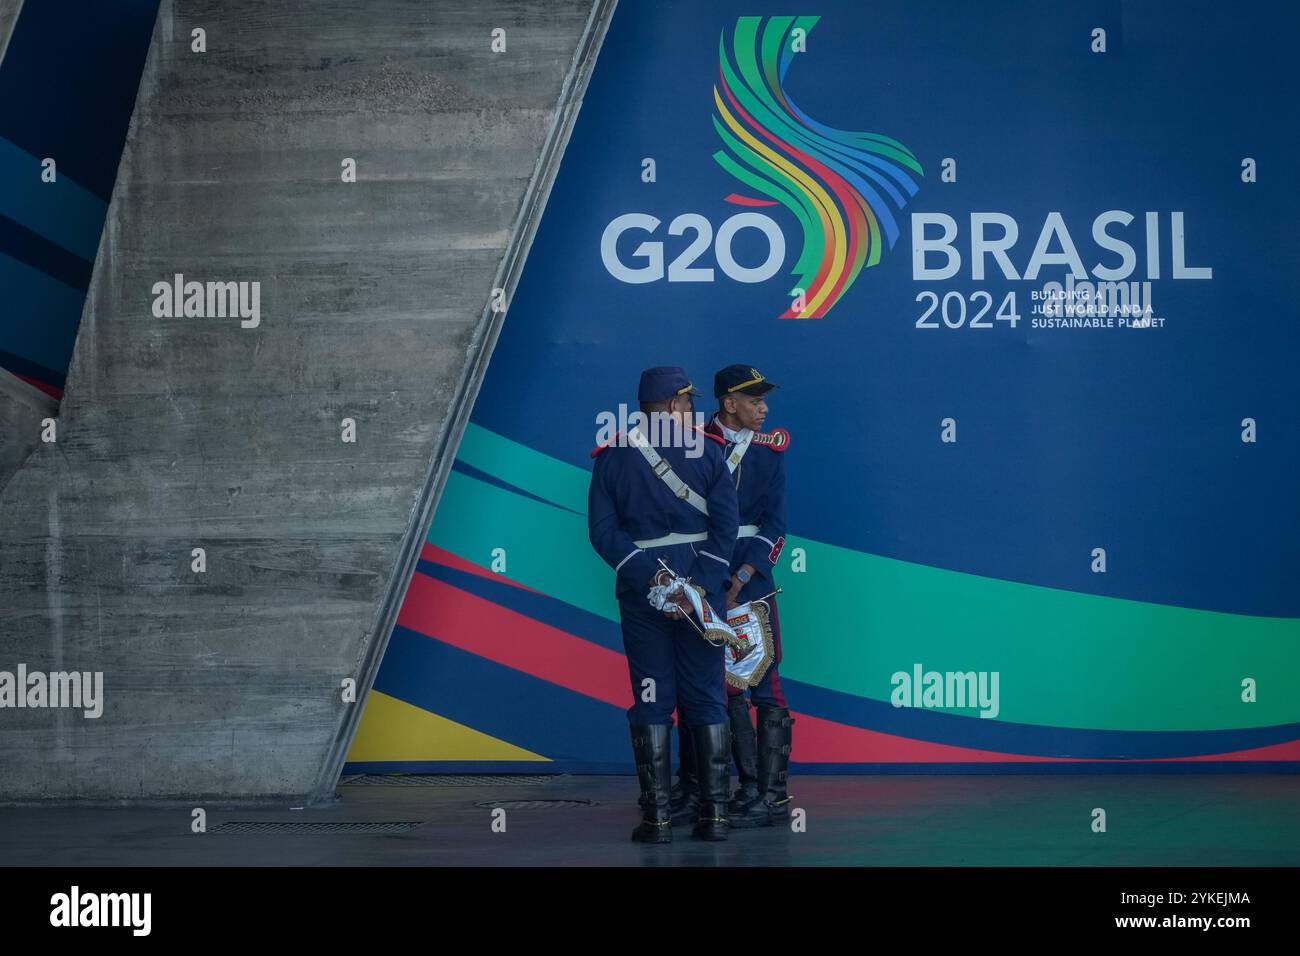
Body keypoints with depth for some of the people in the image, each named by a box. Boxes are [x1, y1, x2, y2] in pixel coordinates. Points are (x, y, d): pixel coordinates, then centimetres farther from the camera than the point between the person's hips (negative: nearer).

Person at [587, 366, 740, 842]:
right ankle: (714, 812, 4)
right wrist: (699, 585, -11)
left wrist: (650, 578, -11)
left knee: (651, 700, 3)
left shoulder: (611, 456, 4)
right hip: (701, 587, 0)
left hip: (642, 591, 1)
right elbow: (725, 525, -8)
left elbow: (603, 530, -6)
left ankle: (657, 816, -1)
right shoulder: (706, 449, 0)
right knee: (707, 697, 6)